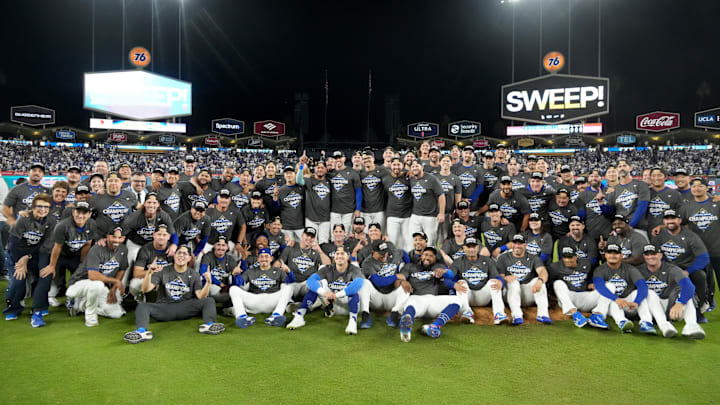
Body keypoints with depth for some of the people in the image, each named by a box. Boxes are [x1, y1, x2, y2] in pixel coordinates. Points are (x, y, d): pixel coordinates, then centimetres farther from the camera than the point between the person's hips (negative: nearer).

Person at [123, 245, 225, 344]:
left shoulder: (194, 275, 9)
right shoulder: (163, 271, 6)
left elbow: (200, 296, -3)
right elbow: (145, 290, -4)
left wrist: (208, 282, -22)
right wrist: (149, 273, -21)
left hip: (185, 308, 1)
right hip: (164, 308, -1)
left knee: (209, 301, -19)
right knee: (142, 306, -26)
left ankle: (208, 324, -44)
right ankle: (142, 331, -53)